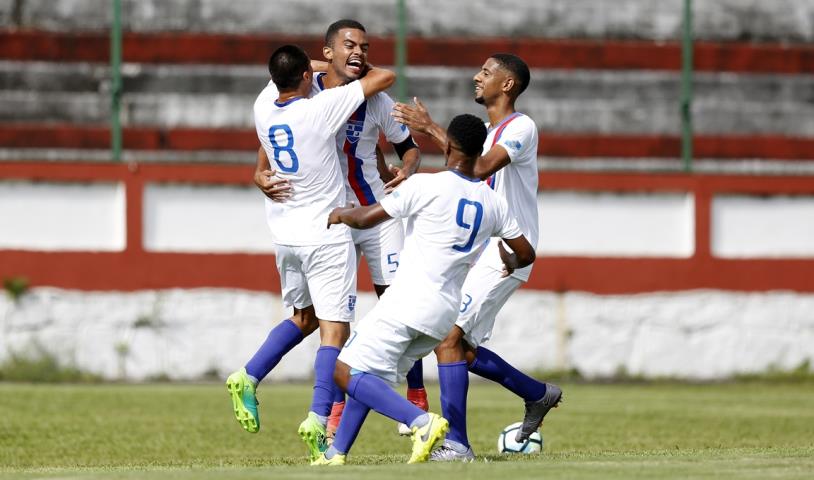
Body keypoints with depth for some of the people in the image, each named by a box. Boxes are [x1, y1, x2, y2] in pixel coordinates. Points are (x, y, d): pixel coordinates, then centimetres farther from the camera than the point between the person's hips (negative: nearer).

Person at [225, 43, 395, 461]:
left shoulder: (263, 107, 0)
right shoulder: (322, 108, -17)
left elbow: (282, 81, 25)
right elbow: (385, 78, -9)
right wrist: (360, 69, 11)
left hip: (285, 235, 7)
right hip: (326, 236, -7)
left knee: (304, 317, 24)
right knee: (334, 328, -6)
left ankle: (248, 377, 14)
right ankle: (318, 419, -18)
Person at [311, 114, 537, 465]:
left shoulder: (425, 185, -9)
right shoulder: (492, 203, 8)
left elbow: (367, 218, -5)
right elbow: (527, 254, 18)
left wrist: (342, 214, 18)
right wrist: (511, 263, 42)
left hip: (407, 303, -7)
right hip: (444, 315, 7)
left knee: (346, 372, -9)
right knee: (369, 378, 20)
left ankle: (421, 420, -25)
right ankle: (336, 454, 16)